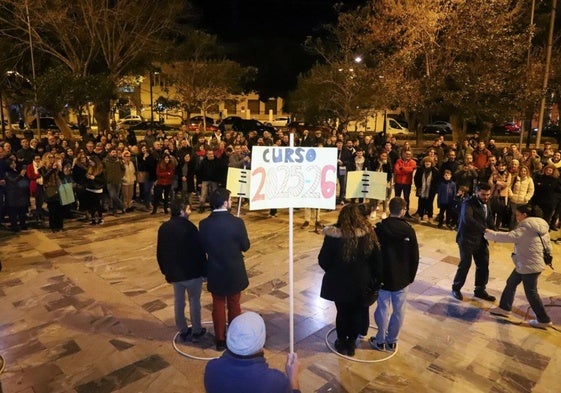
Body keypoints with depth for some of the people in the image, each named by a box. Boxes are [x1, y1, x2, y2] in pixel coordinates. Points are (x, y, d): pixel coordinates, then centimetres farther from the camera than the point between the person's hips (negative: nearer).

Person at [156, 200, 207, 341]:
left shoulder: (163, 228, 1)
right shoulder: (189, 227, -19)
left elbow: (160, 253, 9)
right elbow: (199, 250, -17)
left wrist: (165, 271, 19)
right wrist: (204, 271, -6)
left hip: (174, 272, 5)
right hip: (192, 272, -5)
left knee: (178, 302, 17)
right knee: (194, 301, 11)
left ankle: (183, 331, 28)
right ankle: (196, 331, 22)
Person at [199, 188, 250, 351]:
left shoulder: (204, 224, -12)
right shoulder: (237, 222, -20)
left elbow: (203, 248, 0)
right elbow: (245, 246, -8)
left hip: (215, 272, 2)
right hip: (234, 272, -1)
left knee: (218, 305, 16)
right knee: (234, 305, 16)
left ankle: (220, 340, 27)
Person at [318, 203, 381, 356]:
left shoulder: (333, 236, -20)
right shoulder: (369, 235, -15)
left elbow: (323, 261, -10)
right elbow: (377, 260, -5)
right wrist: (372, 278, 10)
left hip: (340, 283, -1)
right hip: (362, 283, 1)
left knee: (342, 312, 18)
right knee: (358, 313, 20)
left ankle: (342, 344, 35)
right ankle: (351, 344, 35)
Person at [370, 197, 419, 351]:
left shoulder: (379, 228, -12)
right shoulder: (409, 230, -9)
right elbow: (414, 258, -2)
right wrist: (411, 277, 11)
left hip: (383, 277, -1)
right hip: (402, 278, 1)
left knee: (383, 308, 10)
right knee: (398, 310, 13)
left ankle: (380, 341, 21)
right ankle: (392, 341, 25)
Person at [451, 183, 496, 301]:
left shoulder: (486, 204, 10)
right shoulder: (468, 203, -17)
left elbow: (489, 220, 14)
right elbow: (467, 219, -34)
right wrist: (484, 229, -39)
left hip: (480, 239, 7)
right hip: (467, 239, -7)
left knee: (483, 265, 10)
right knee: (465, 264, -2)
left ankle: (480, 290, 28)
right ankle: (456, 288, 17)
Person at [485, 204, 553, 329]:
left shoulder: (526, 228, -23)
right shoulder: (540, 226, 7)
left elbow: (509, 237, -32)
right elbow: (548, 245, 14)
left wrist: (489, 233, -23)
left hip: (530, 266, -10)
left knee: (531, 293, 5)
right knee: (511, 283, 17)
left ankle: (544, 320, 20)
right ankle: (504, 308, 28)